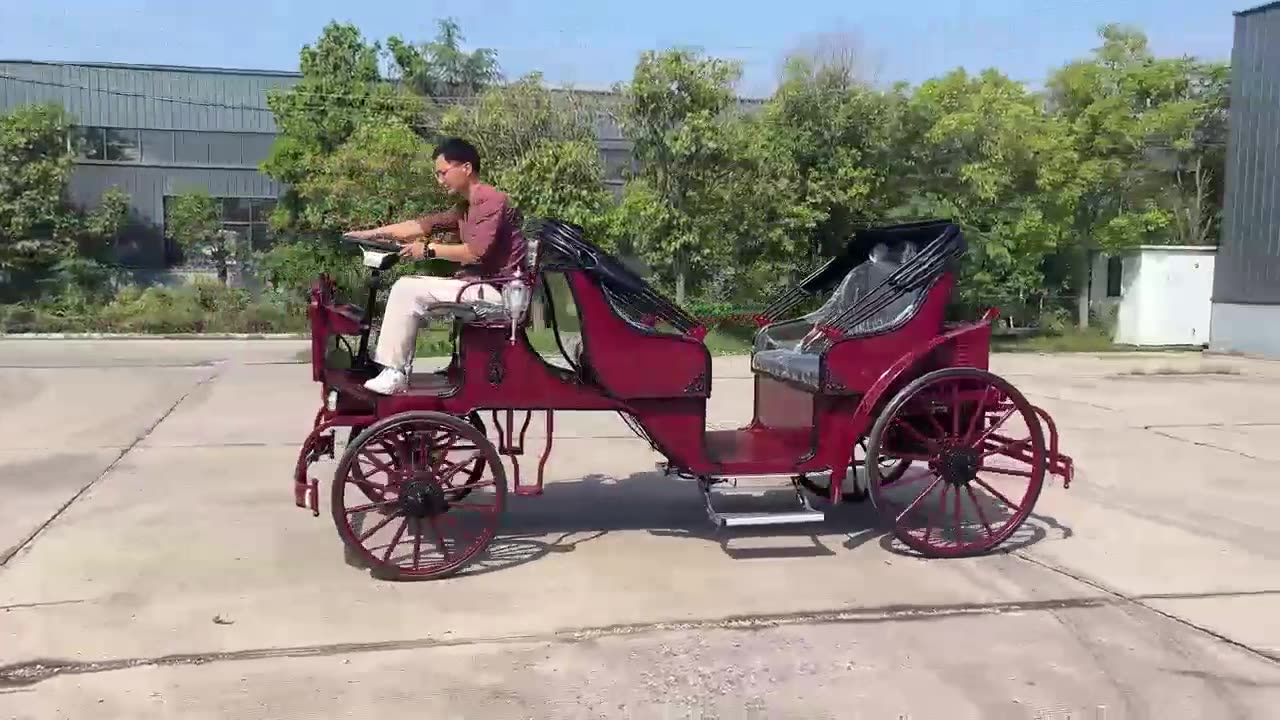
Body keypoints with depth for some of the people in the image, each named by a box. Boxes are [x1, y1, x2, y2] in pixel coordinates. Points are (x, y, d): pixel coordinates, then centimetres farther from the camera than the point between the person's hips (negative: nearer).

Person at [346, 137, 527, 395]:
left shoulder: (492, 200, -12)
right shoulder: (465, 207, 18)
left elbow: (476, 252, -23)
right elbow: (421, 225, 14)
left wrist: (429, 250, -15)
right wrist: (368, 234, 9)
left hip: (495, 289, -10)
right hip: (477, 284, 10)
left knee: (408, 290, -16)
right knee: (407, 287, 9)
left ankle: (393, 374, -11)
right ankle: (389, 364, 8)